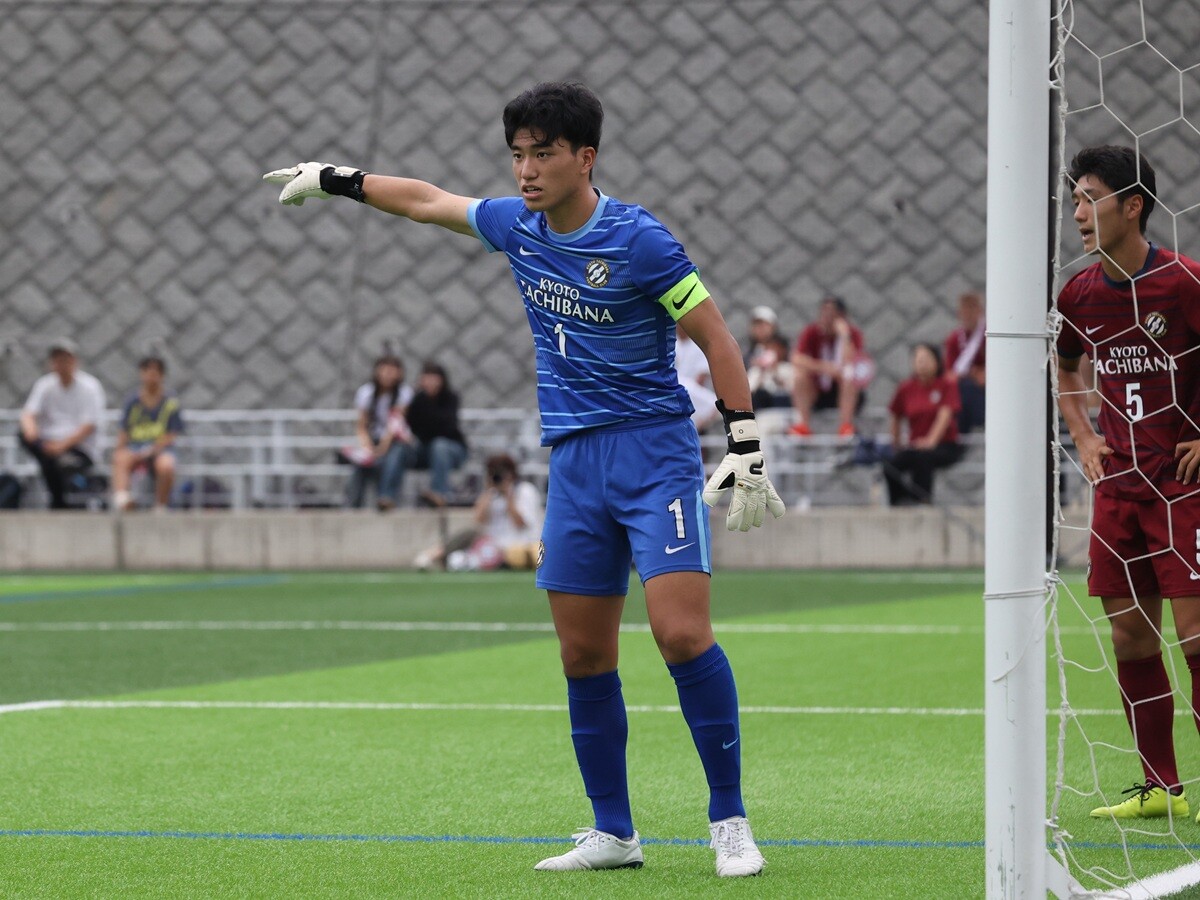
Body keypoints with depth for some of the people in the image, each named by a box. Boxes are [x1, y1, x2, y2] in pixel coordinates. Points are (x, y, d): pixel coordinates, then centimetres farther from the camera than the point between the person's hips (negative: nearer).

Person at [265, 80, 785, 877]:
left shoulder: (637, 240, -13)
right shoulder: (517, 227, 7)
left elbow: (716, 337, -9)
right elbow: (427, 200, 25)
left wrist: (746, 447, -15)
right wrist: (334, 180, 31)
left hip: (655, 452, -6)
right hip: (574, 462, 7)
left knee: (681, 630, -19)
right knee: (584, 655, 5)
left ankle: (730, 821, -11)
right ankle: (613, 833, 15)